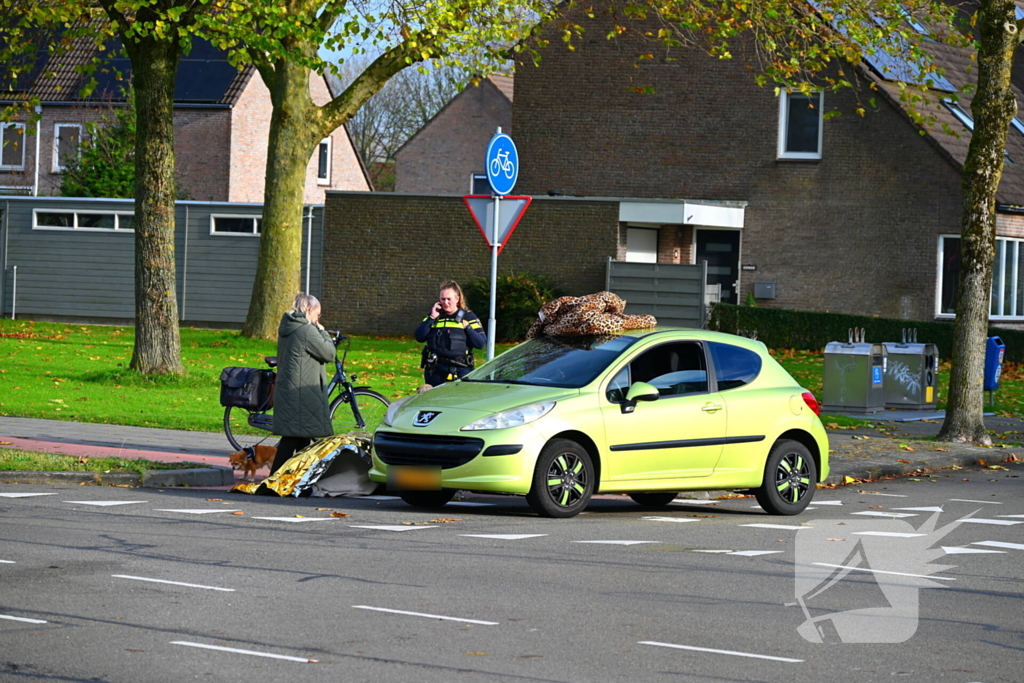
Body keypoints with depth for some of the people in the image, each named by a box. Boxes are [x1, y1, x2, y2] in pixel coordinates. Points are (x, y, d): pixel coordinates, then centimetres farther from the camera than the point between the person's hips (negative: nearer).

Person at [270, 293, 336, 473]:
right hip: (301, 393, -10)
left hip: (286, 389, 10)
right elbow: (329, 353, -10)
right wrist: (323, 333, 1)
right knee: (296, 437, -6)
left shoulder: (286, 329, 14)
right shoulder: (307, 330, -15)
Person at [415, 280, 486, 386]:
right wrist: (432, 318, -4)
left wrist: (467, 327, -12)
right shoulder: (435, 316, 14)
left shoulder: (468, 317, 5)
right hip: (435, 372, 3)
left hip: (460, 371, -3)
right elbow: (419, 337, 1)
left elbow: (481, 343, -4)